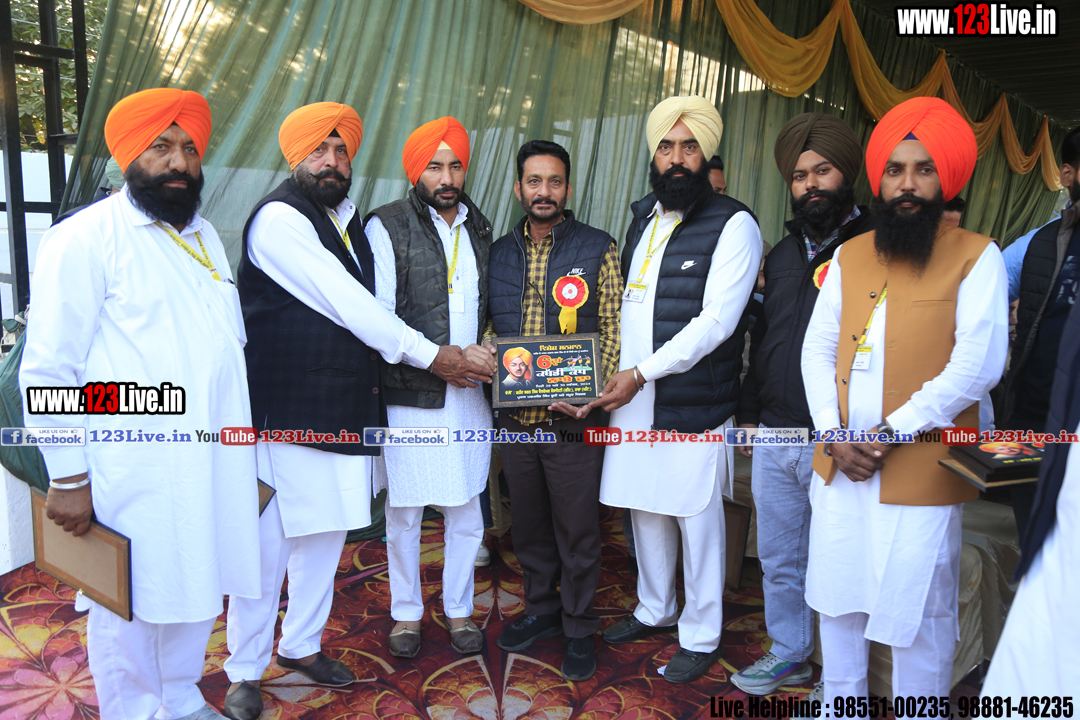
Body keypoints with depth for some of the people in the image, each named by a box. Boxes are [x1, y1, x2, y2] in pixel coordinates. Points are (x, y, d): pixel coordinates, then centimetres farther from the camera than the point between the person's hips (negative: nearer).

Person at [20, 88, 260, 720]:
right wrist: (68, 477, -10)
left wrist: (243, 446, 20)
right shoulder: (85, 239, -9)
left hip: (210, 468, 7)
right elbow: (48, 370, -10)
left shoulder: (205, 236, 13)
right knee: (131, 607, 7)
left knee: (196, 590, 18)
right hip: (133, 475, -7)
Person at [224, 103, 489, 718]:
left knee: (327, 534, 15)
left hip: (343, 411, 8)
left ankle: (302, 644, 33)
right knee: (268, 543, 0)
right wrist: (430, 354, -9)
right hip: (286, 412, -8)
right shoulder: (280, 218, -10)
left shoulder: (349, 221, 16)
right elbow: (344, 302, -15)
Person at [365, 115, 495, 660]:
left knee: (466, 513, 11)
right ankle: (406, 614, 28)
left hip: (468, 394, 4)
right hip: (410, 395, -4)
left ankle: (458, 609, 30)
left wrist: (489, 356, 3)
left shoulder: (478, 228, 13)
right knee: (404, 514, 9)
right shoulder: (387, 226, -5)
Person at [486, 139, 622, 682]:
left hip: (572, 418, -4)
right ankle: (540, 610, 37)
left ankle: (578, 628, 26)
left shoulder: (598, 249, -2)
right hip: (514, 417, 4)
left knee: (577, 529, 7)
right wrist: (486, 344, -6)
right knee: (528, 524, 17)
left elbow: (613, 327, -5)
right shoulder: (499, 252, 10)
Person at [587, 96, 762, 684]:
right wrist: (615, 371, 8)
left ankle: (701, 636, 24)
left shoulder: (733, 225, -9)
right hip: (633, 395, 7)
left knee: (697, 519, 5)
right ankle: (654, 610, 38)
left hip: (694, 404, -6)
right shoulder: (643, 216, 13)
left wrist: (642, 372, -20)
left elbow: (716, 322, -17)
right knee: (645, 508, 17)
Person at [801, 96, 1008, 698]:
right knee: (839, 600, 17)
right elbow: (818, 348, 8)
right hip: (838, 467, 5)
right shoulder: (850, 256, 11)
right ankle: (840, 704, 36)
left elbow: (978, 364, -13)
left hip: (922, 474, -5)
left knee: (918, 614, 4)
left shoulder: (976, 257, -4)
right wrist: (834, 433, -5)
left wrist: (891, 433, -15)